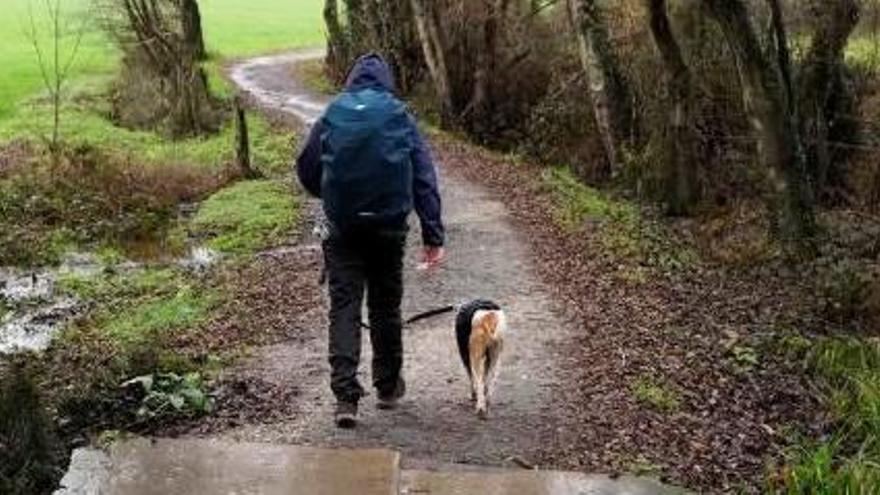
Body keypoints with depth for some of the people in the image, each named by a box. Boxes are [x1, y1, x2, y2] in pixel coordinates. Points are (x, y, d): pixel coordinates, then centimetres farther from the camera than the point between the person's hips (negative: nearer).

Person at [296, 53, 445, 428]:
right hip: (389, 229, 0)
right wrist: (433, 236, -3)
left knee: (344, 309, 2)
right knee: (385, 307, 14)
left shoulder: (331, 116, 2)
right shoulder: (400, 117, 0)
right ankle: (388, 386, 27)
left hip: (343, 229, 0)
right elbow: (425, 179, -4)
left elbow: (307, 172, 8)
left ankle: (346, 396, -8)